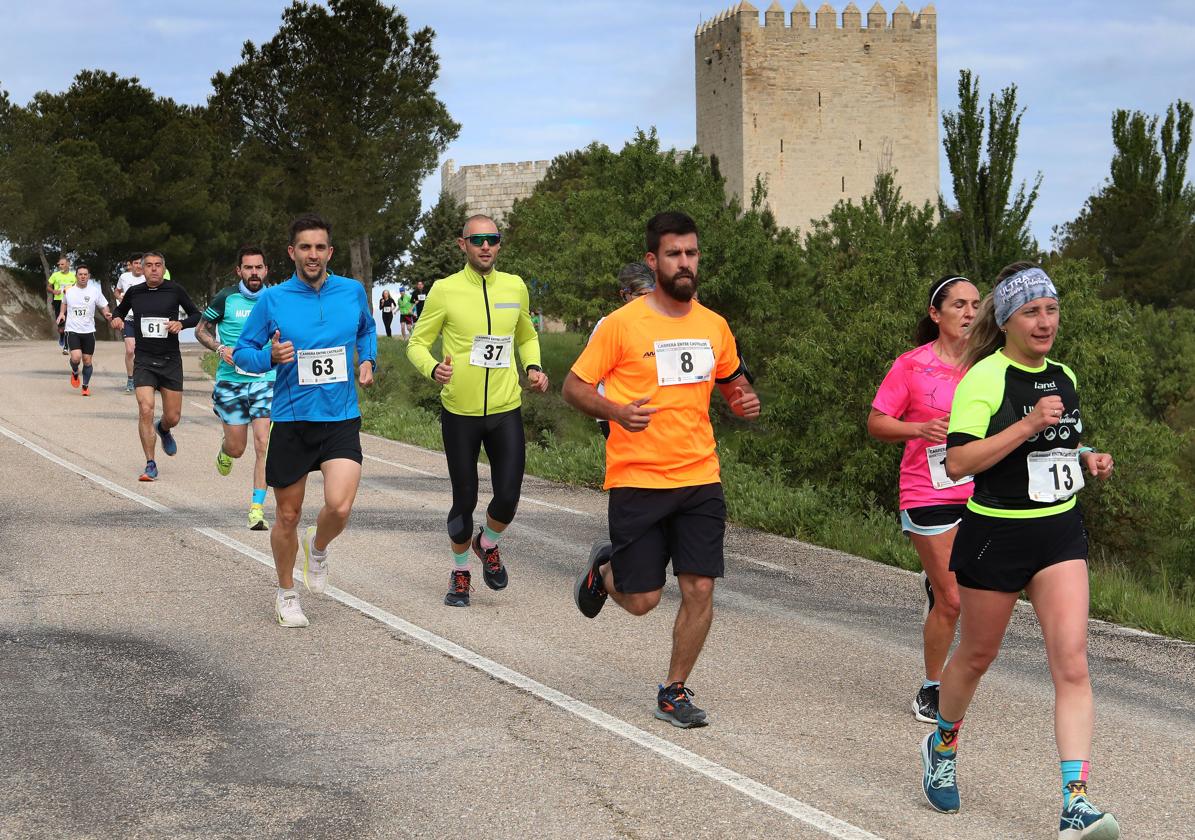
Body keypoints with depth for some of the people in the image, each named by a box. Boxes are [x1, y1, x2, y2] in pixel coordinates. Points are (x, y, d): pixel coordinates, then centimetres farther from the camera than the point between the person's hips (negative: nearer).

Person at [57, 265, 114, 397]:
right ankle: (75, 373, 16)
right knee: (76, 357, -19)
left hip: (89, 331, 1)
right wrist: (61, 314, 6)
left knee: (87, 361, 4)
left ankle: (86, 386, 26)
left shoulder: (95, 291, -1)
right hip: (72, 330, -1)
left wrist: (107, 315, -14)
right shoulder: (68, 290, 2)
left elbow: (103, 307, 7)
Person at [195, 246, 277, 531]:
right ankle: (224, 452, 46)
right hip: (230, 381, 0)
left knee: (263, 444, -13)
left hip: (266, 380, 1)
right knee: (237, 448, 6)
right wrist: (221, 348, -10)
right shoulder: (226, 298, -3)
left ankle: (257, 509, -9)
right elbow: (201, 330, 7)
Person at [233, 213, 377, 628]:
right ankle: (286, 594, 31)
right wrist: (269, 357, -18)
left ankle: (318, 547, 17)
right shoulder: (272, 299, -3)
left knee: (340, 507, -18)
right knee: (287, 516, 8)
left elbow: (367, 328, 25)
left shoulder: (352, 291, 3)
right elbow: (242, 352, 3)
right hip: (291, 419, -1)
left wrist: (367, 361, 8)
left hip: (341, 420, 1)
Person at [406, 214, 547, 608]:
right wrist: (433, 368, -20)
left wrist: (533, 368, 3)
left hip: (506, 411, 2)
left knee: (508, 498, -4)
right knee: (465, 500, 4)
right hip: (459, 413, -2)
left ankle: (488, 545, 29)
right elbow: (417, 343, 0)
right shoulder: (445, 290, -6)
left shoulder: (515, 287, 4)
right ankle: (460, 572, 28)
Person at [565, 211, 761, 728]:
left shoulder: (714, 326, 8)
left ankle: (674, 692, 17)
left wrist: (745, 400, 0)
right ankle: (606, 568, 36)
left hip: (700, 480, 4)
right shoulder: (622, 324, -8)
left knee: (699, 591, -1)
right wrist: (615, 411, -23)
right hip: (637, 481, -4)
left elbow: (732, 381, 24)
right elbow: (574, 387, -4)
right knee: (642, 601, 1)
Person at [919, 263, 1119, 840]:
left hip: (1061, 532, 5)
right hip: (996, 533, -4)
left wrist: (1087, 461, 6)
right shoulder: (984, 378, -12)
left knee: (1072, 663, -10)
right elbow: (957, 463, -22)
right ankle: (942, 748, 42)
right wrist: (1028, 425, -27)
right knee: (976, 655, 13)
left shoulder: (1065, 377, 9)